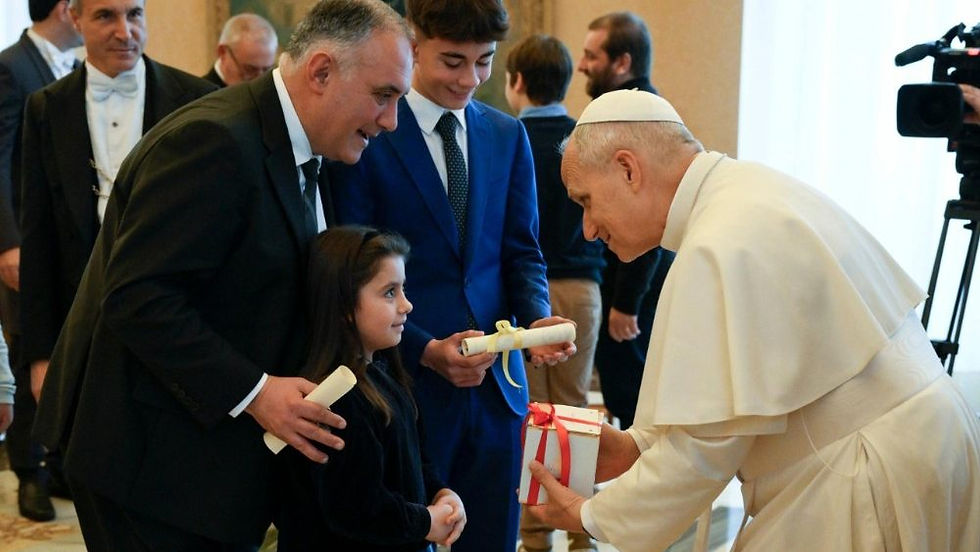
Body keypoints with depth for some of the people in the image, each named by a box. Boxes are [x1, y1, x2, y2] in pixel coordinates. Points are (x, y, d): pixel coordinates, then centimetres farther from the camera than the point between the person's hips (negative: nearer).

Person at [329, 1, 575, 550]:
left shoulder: (508, 135, 8)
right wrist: (425, 351, -19)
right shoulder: (368, 136, -8)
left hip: (496, 381, 5)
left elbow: (521, 252, 10)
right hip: (407, 382, -4)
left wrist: (538, 318, -9)